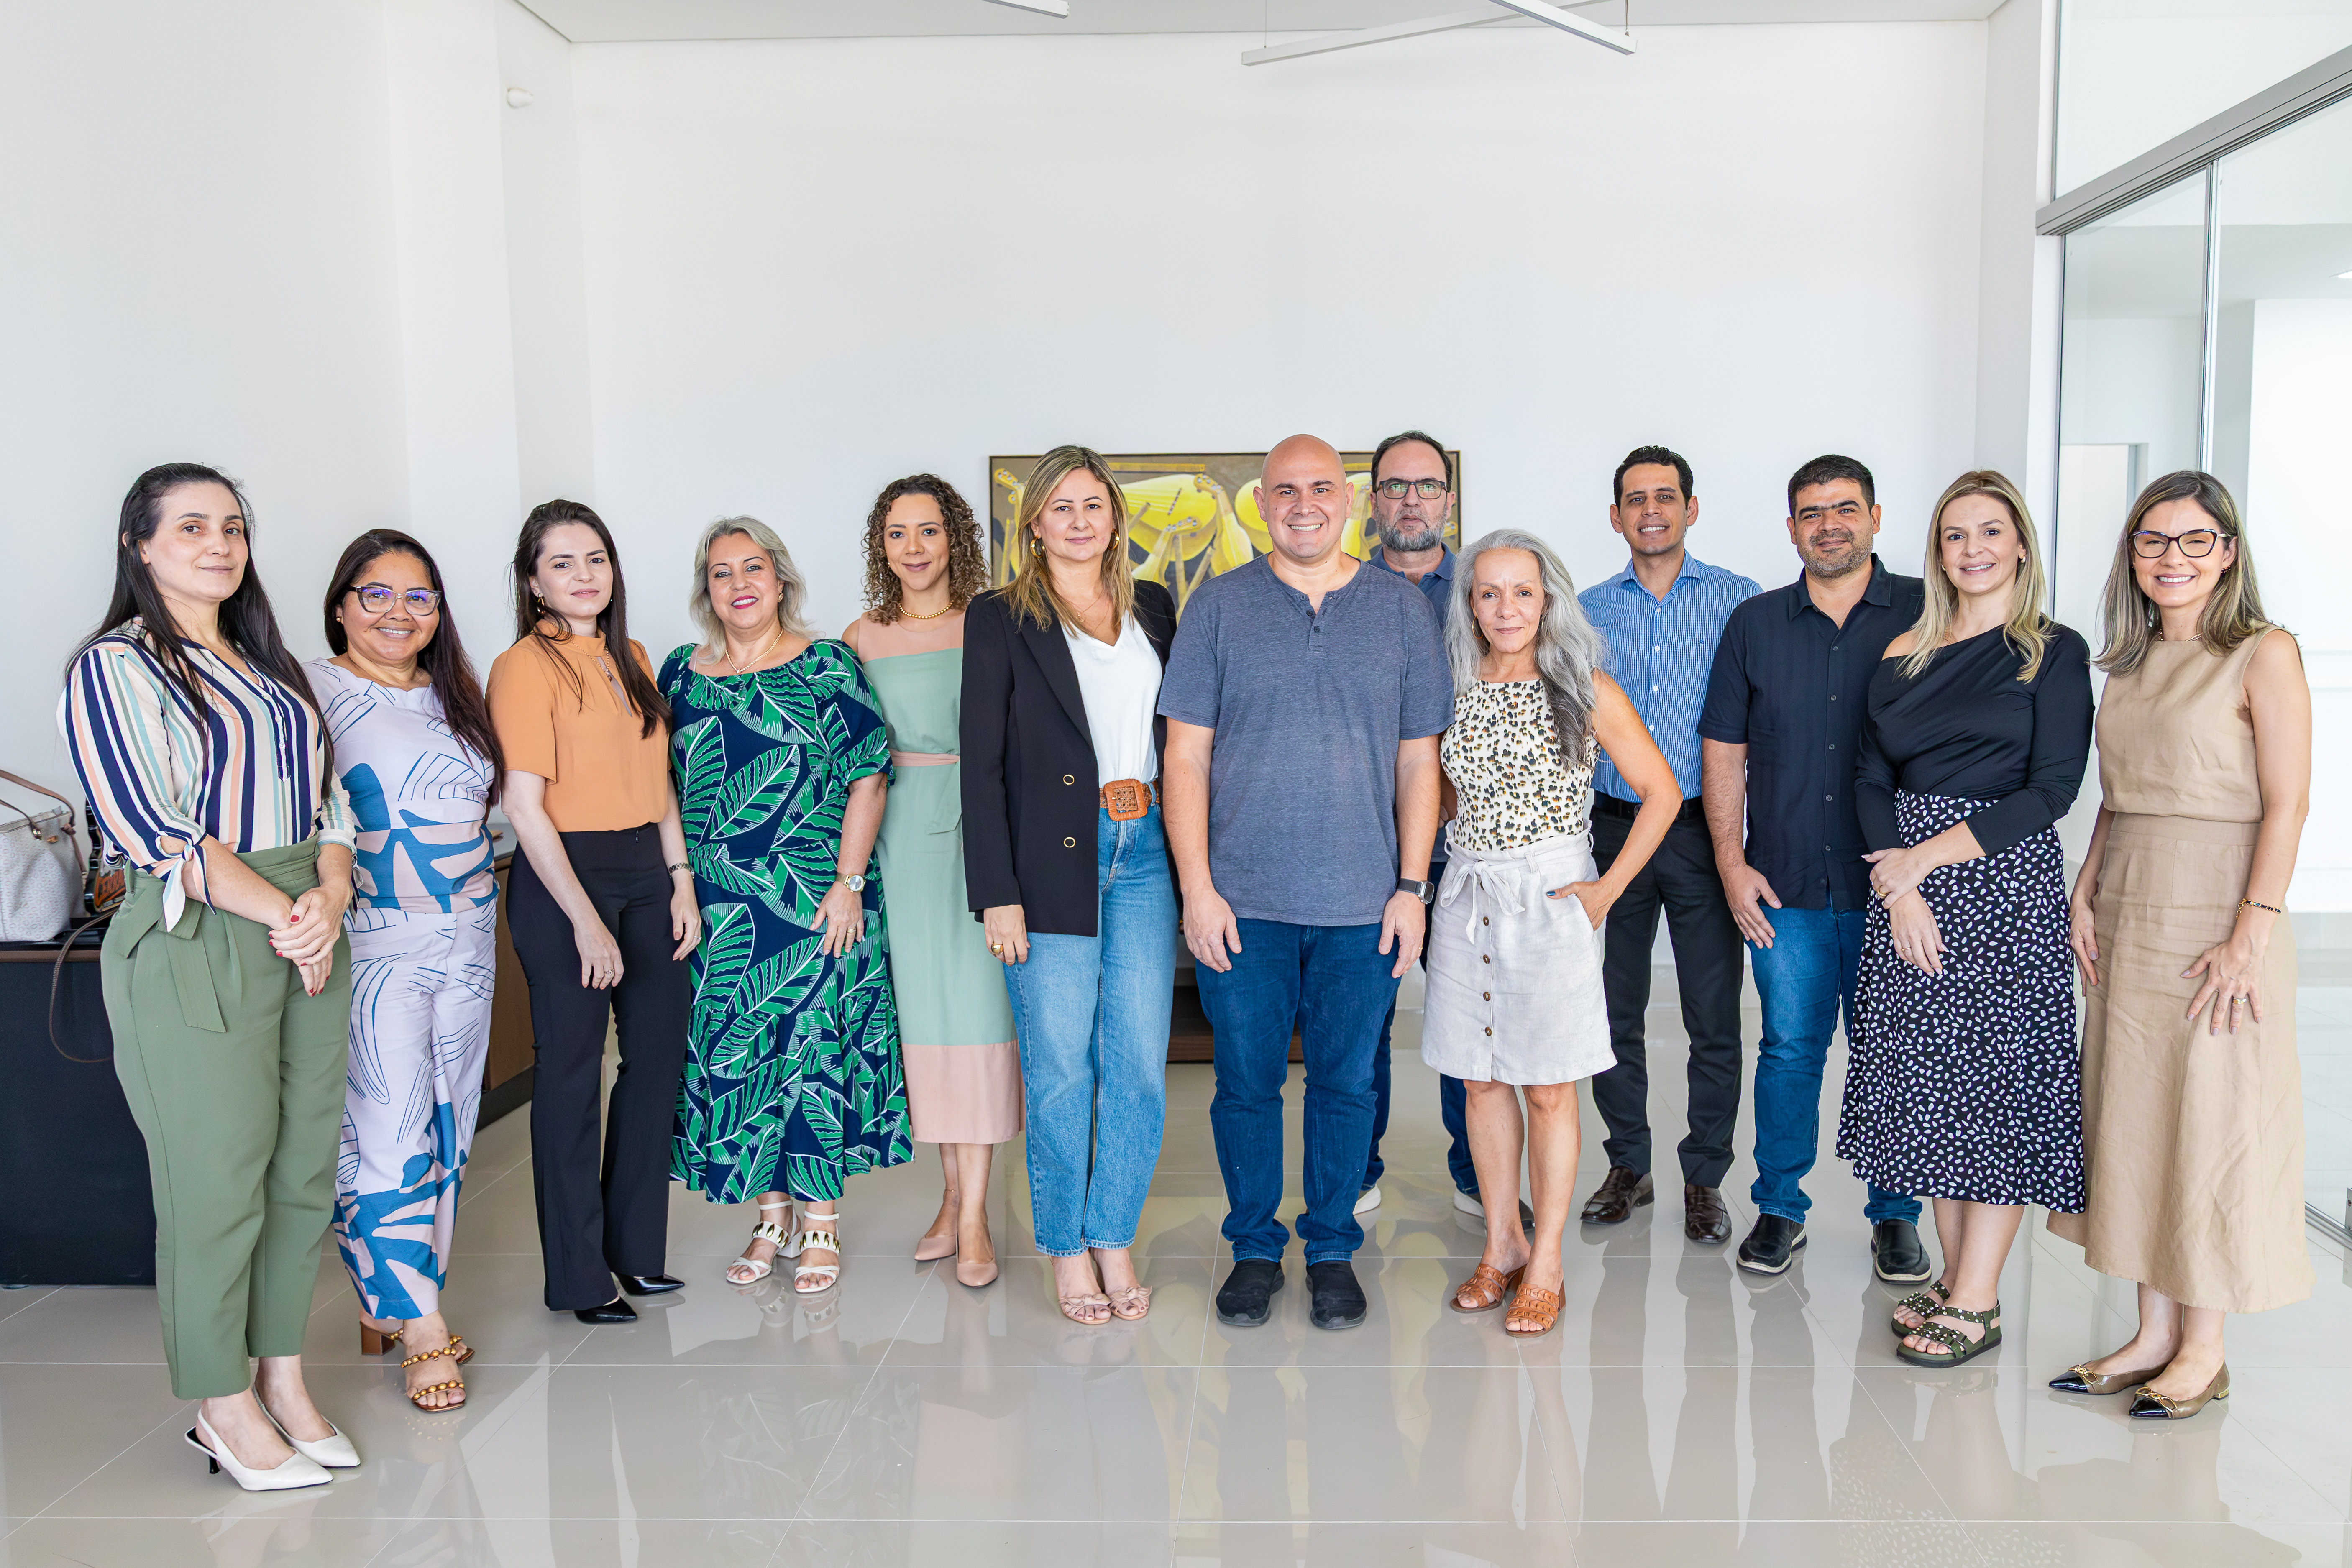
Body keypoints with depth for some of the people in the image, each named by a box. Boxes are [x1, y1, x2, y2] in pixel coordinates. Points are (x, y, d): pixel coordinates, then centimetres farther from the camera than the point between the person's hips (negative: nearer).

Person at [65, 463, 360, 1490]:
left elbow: (329, 797, 13)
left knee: (305, 1167, 9)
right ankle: (223, 1407, 15)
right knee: (218, 1179, 0)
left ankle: (283, 1377, 23)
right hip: (196, 945, -6)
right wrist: (280, 912, -14)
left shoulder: (270, 664, 17)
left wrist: (329, 903, -4)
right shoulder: (116, 667, -4)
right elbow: (151, 830, -12)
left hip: (308, 936, 7)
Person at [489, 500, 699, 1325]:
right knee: (571, 1070, 3)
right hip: (565, 877, -7)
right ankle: (579, 1276, 16)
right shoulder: (527, 666, -9)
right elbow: (523, 803, -14)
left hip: (646, 870, 7)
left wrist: (681, 880, 8)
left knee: (659, 1055, 10)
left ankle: (635, 1248, 26)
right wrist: (585, 919, -16)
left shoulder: (631, 660, 12)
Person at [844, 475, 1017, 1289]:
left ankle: (974, 1215, 0)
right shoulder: (862, 636, 9)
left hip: (977, 822, -3)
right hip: (900, 826, 3)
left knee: (975, 999, -6)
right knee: (919, 1000, 6)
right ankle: (952, 1194, 19)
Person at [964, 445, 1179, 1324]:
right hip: (1052, 863, -3)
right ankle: (1067, 1251, 18)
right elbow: (982, 764, -4)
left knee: (1140, 1061, 5)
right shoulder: (999, 619, 0)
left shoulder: (1153, 609, 13)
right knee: (1060, 1068, 3)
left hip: (1143, 855, 4)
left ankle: (1115, 1241, 20)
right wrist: (997, 894, -10)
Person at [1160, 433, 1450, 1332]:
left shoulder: (1403, 610, 6)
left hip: (1361, 903, 1)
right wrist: (1197, 888, -6)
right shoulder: (1219, 607, 3)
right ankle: (1255, 1248, 25)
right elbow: (1186, 756, 1)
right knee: (1245, 1082, 7)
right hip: (1240, 901, 0)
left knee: (1346, 1082, 9)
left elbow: (1419, 761, 7)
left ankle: (1333, 1249, 26)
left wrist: (1413, 888, 1)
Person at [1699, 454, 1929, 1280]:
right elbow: (1723, 748, 9)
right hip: (1784, 888, 2)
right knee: (1790, 1047, 8)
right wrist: (1732, 862, 2)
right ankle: (1779, 1207, 22)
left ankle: (1895, 1216, 23)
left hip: (1892, 886, -1)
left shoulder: (1925, 614, 1)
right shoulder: (1754, 623, 8)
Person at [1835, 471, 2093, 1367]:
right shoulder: (1903, 656, 11)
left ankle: (1977, 1303, 6)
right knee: (1930, 1080, 7)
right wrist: (1899, 889, -8)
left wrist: (1928, 856, -11)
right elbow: (1873, 780, 6)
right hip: (1905, 893, 4)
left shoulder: (2054, 652, -1)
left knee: (1997, 1080, -2)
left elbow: (2052, 792, -8)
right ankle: (1954, 1279, 19)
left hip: (2008, 885, -4)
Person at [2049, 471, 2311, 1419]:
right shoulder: (2132, 664, 13)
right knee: (2133, 1121, 9)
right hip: (2126, 924, 6)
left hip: (2216, 928, -6)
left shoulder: (2263, 655, -6)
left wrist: (2251, 936, -17)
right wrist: (2084, 893, 4)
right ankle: (2153, 1334, 21)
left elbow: (2287, 806, -11)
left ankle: (2204, 1351, 16)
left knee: (2212, 1126, 2)